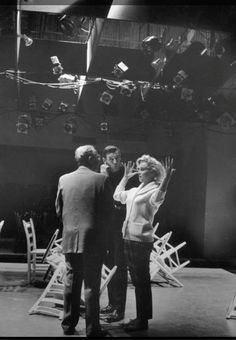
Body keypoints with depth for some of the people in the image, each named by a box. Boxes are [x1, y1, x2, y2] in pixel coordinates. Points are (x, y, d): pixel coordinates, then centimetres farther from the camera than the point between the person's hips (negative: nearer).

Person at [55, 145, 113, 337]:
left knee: (72, 282, 14)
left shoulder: (64, 179, 4)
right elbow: (108, 210, -4)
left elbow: (59, 210, 9)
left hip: (69, 238, 4)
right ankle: (92, 330, 11)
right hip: (93, 239, -4)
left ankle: (68, 325, 24)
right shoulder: (101, 179, -8)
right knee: (91, 284, 3)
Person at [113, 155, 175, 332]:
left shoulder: (155, 190, -9)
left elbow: (157, 198, -34)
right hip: (129, 238, 8)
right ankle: (140, 317, 26)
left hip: (142, 240, -8)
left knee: (142, 281, 1)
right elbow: (117, 195, 30)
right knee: (137, 281, 15)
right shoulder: (135, 190, 15)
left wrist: (166, 178, -47)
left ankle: (143, 320, 12)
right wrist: (125, 177, 30)